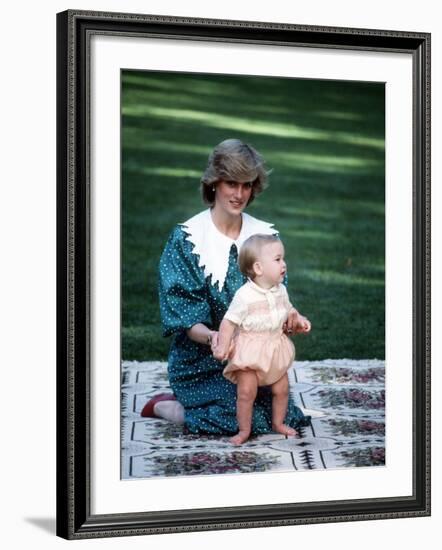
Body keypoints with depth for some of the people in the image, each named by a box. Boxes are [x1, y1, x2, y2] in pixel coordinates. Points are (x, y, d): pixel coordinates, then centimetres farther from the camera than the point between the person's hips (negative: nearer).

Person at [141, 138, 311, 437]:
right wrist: (211, 337, -34)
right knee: (236, 418, -24)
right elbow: (185, 319, -13)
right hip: (201, 359, -5)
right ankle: (163, 405, 7)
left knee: (282, 412, -13)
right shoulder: (186, 238, -9)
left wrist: (288, 317, -20)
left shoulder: (266, 235, 4)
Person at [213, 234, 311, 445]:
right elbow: (229, 321, -19)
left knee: (281, 389, 11)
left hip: (275, 349, 6)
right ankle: (244, 430, 8)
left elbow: (288, 310, 18)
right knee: (246, 392, -8)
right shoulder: (244, 296, -22)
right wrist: (223, 345, -27)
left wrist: (300, 320, 0)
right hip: (250, 352, -6)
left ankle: (278, 423, 32)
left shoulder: (280, 291, -1)